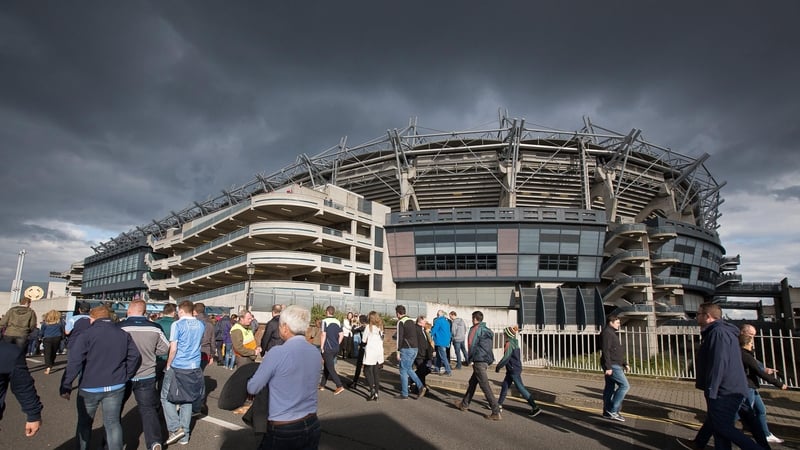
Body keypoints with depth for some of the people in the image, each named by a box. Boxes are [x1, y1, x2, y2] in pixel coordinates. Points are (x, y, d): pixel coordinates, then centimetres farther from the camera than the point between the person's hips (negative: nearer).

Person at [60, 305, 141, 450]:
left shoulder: (86, 335, -9)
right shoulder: (123, 334, 4)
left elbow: (74, 362, -14)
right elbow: (135, 356, 3)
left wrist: (66, 386, -8)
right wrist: (125, 378, 11)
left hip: (90, 388, -3)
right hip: (115, 387, 3)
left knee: (84, 423, 17)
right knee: (113, 423, 10)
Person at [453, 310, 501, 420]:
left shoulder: (475, 329, -9)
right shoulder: (487, 330, 15)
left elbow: (472, 345, -12)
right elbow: (487, 346, 15)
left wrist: (470, 359, 1)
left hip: (479, 360, -9)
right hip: (486, 360, 9)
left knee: (485, 386, -7)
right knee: (472, 382, 20)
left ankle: (496, 412, -7)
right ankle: (464, 404, 31)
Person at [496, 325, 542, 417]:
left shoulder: (509, 344, -17)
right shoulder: (514, 342, 11)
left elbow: (506, 358, -22)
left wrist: (498, 367, -12)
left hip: (514, 370, -10)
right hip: (511, 370, 10)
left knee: (521, 388, -6)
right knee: (504, 386, 14)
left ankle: (535, 407, -3)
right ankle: (499, 405, 23)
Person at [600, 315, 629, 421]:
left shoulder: (613, 333, 21)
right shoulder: (606, 333, -13)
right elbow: (605, 351, -21)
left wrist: (624, 363, 23)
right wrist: (608, 367, -24)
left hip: (615, 365, 10)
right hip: (612, 366, -10)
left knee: (610, 388, 11)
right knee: (624, 385, -11)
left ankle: (607, 412, 15)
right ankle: (613, 410, -8)